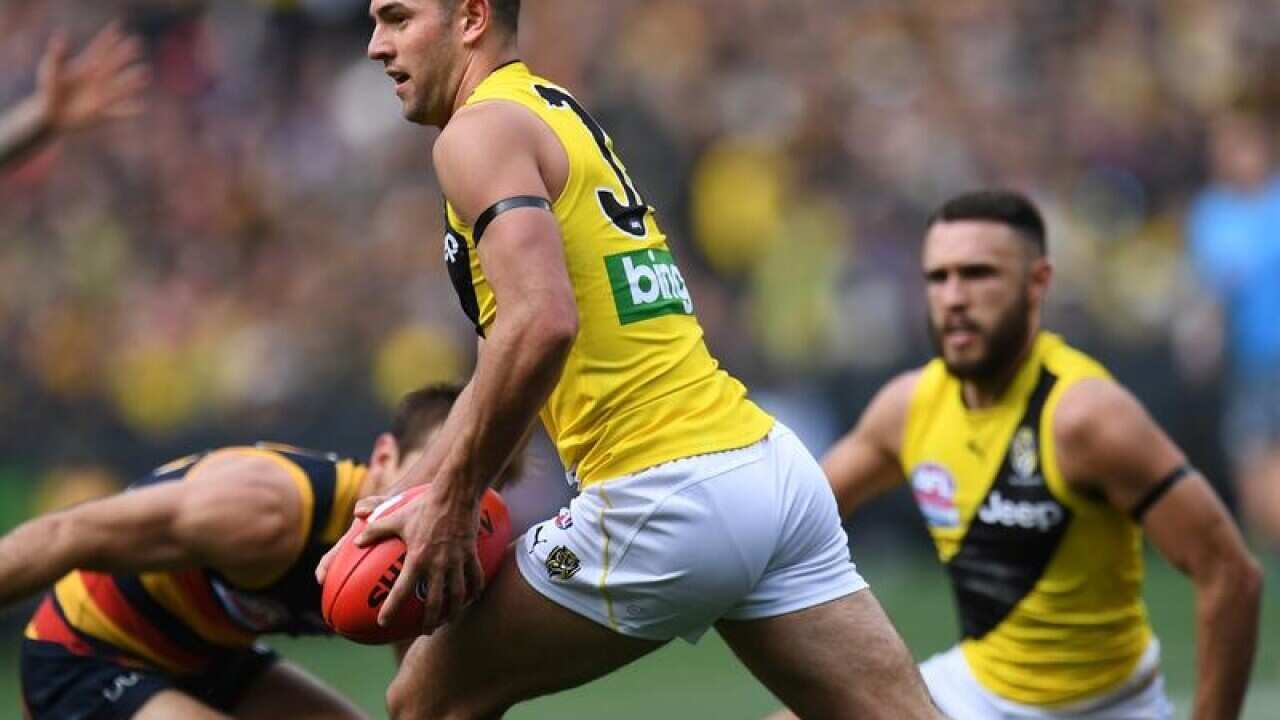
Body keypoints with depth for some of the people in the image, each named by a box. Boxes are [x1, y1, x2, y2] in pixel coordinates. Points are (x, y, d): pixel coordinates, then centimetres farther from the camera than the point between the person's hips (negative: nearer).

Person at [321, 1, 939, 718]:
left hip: (668, 498, -9)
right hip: (773, 468, 9)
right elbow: (505, 363, 29)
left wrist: (451, 505, -14)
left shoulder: (482, 129, -5)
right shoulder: (563, 116, 23)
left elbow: (540, 324, -21)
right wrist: (404, 501, 25)